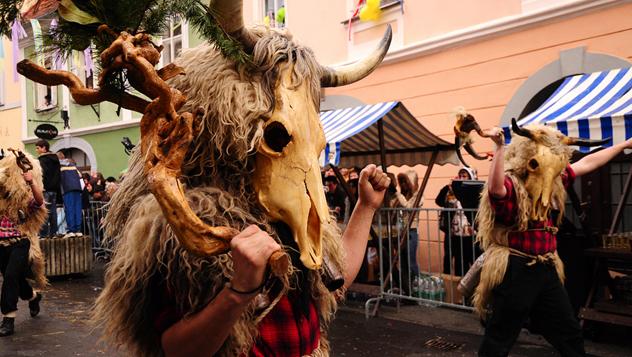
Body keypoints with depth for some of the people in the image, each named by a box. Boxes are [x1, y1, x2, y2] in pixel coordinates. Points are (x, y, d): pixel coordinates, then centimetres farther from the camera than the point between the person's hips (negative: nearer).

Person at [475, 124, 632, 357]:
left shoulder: (552, 181, 9)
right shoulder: (509, 184, -18)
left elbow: (586, 163, 20)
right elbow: (496, 189, -42)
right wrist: (499, 147, -50)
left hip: (545, 269, 9)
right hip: (515, 270, -8)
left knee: (570, 332, 21)